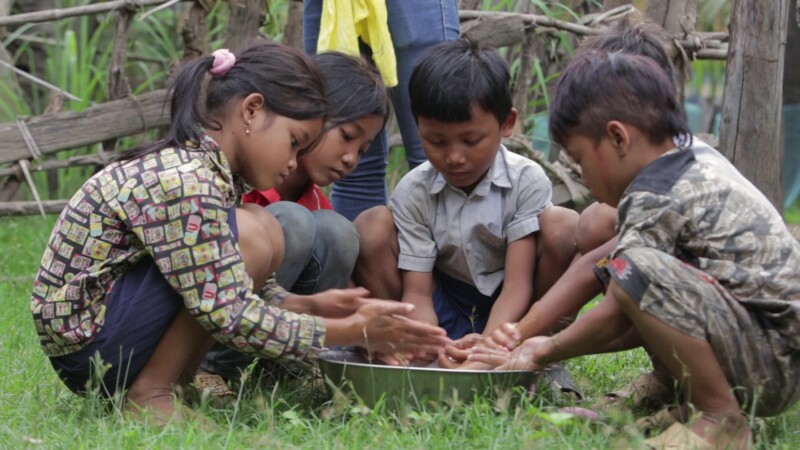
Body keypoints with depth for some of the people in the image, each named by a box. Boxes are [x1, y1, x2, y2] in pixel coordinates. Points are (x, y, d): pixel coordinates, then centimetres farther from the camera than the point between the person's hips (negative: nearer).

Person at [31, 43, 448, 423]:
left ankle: (171, 384, 5)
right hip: (86, 339, -10)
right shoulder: (183, 183, -22)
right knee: (252, 235, -18)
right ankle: (151, 393, -13)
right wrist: (349, 332, -16)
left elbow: (240, 294, 11)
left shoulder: (202, 169, 8)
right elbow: (229, 316, -22)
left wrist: (310, 305, -4)